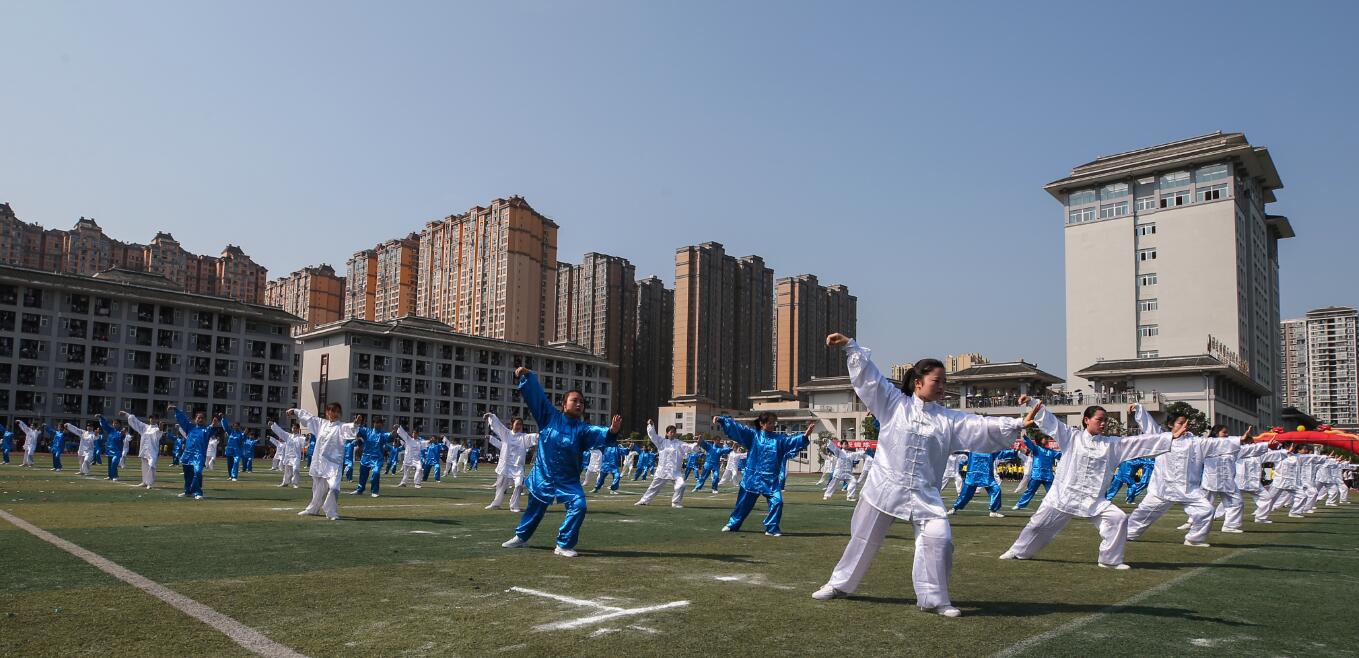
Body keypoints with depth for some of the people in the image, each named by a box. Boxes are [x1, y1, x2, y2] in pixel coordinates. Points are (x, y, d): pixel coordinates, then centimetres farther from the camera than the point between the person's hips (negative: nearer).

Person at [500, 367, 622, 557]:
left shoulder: (582, 428, -10)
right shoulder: (550, 416, -8)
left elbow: (599, 434, -28)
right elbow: (537, 394, -9)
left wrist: (611, 431, -49)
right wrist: (526, 375, -17)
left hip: (568, 480, 0)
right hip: (542, 475, 0)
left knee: (578, 506, -18)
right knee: (535, 508, 18)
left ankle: (564, 545, -2)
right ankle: (521, 537, 45)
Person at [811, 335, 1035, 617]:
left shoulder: (950, 419, 4)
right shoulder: (894, 403, -2)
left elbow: (983, 426, -4)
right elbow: (869, 376, -4)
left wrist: (1017, 424, -15)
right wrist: (850, 346, -9)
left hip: (924, 494, 2)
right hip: (885, 486, -1)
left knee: (939, 539, -13)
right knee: (863, 538, 10)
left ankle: (934, 598, 5)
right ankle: (840, 584, 29)